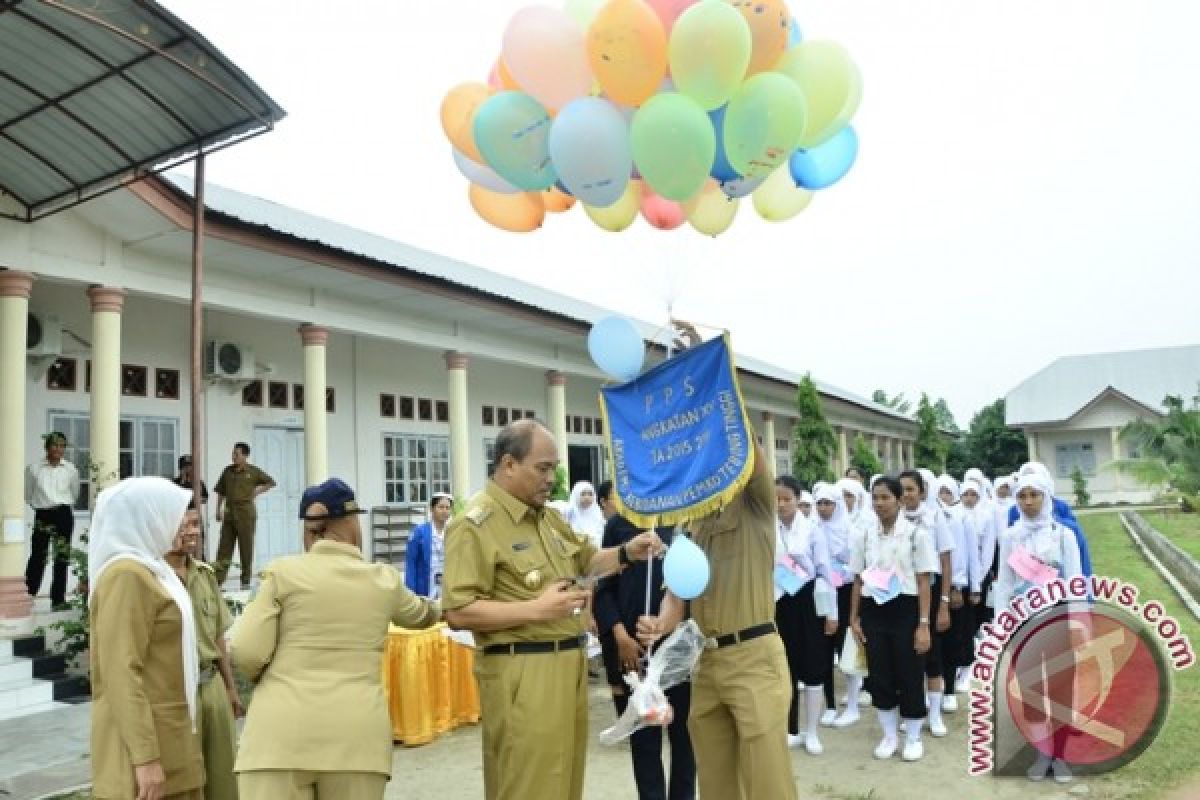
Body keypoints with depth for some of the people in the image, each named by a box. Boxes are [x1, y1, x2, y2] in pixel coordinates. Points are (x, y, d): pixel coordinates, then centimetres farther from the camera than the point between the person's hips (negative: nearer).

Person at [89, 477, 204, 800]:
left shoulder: (150, 569, 14)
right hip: (143, 734, -9)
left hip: (167, 730, 9)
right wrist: (145, 756, -23)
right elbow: (121, 672, -21)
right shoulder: (126, 575, -16)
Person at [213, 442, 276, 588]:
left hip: (246, 512, -3)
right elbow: (221, 492, 15)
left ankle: (246, 580, 11)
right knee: (224, 546, 2)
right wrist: (218, 510, 8)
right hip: (229, 512, 3)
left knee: (246, 547, 3)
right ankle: (218, 580, 4)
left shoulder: (253, 471, -1)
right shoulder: (227, 471, 9)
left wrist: (257, 492, 0)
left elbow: (271, 482, 9)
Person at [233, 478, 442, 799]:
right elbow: (418, 613, 30)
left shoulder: (283, 571, 1)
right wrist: (436, 610, 53)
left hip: (282, 733, -1)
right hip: (356, 734, 2)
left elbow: (247, 653, -4)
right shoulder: (385, 579, 9)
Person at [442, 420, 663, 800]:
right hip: (522, 671, -8)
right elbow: (458, 611, -19)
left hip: (569, 663, 8)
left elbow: (587, 560, 25)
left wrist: (627, 552, 5)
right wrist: (537, 609, -21)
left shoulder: (547, 515, 13)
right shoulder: (475, 524, -13)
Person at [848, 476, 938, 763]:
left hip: (905, 610, -3)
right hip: (873, 611, 3)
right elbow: (858, 580, 9)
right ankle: (889, 735, 26)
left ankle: (913, 737, 24)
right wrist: (854, 618, 7)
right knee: (878, 676, 9)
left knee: (909, 676, 4)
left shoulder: (916, 533, -5)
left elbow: (924, 581, -5)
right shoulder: (863, 536, 5)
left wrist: (924, 624, -8)